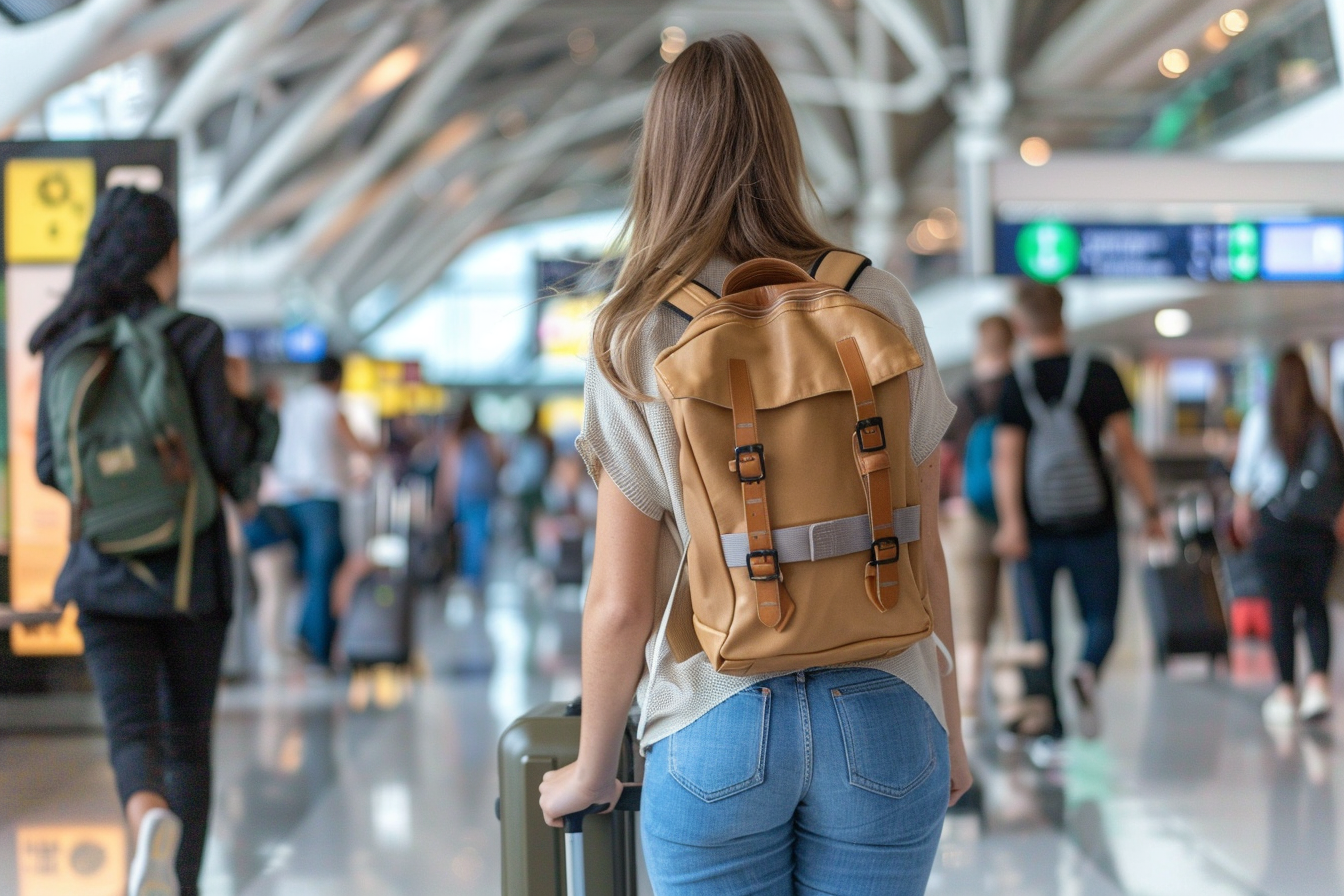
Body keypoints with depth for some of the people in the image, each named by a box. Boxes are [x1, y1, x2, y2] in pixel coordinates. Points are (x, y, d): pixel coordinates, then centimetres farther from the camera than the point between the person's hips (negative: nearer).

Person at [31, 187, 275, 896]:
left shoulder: (64, 344, 1)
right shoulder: (192, 340, -9)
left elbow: (49, 466, 4)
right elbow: (230, 457, -13)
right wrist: (244, 399, 5)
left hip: (105, 571, 2)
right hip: (190, 566, -1)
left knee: (132, 729, -5)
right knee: (188, 736, 13)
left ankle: (150, 816, -38)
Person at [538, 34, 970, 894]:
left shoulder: (636, 344, -5)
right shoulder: (880, 306, -1)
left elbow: (620, 603, -5)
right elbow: (924, 550, 3)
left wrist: (591, 770, 11)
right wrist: (949, 726, 16)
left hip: (717, 727, -1)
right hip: (882, 722, 1)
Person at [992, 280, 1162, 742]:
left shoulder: (1012, 384, -1)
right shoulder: (1100, 374, 0)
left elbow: (1006, 456, -11)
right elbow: (1125, 447, -4)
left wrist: (1011, 522, -16)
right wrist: (1151, 508, 1)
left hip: (1035, 529, 0)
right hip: (1093, 527, 0)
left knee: (1038, 634, 8)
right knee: (1100, 620, 11)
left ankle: (1047, 734, 4)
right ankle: (1088, 669, -21)